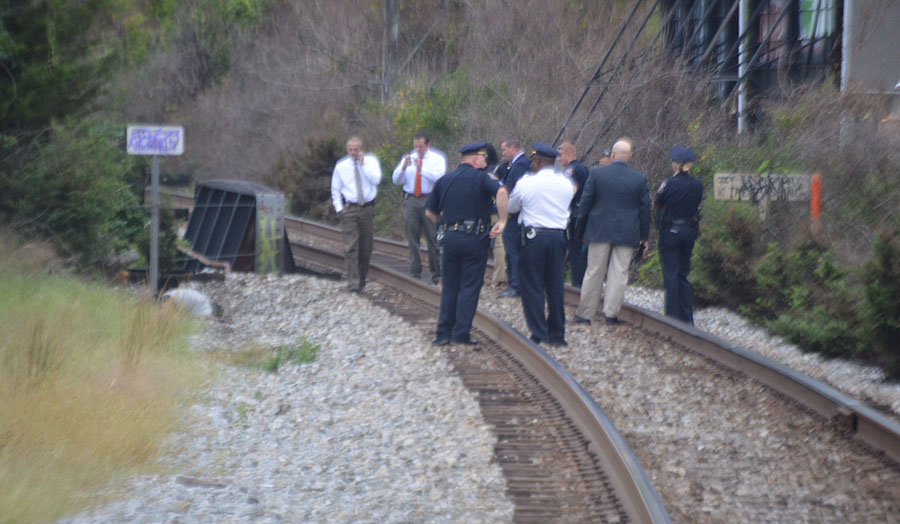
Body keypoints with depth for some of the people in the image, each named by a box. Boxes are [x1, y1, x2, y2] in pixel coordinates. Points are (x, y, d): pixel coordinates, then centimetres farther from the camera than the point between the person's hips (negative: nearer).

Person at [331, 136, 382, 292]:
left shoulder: (370, 161, 0)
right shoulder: (341, 166, 2)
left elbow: (376, 179, -17)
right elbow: (335, 190, 10)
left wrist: (363, 164, -17)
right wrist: (339, 209, 1)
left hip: (367, 208, 1)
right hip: (349, 208, -1)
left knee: (366, 247, 9)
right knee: (351, 246, -12)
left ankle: (362, 278, 24)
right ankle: (354, 281, -15)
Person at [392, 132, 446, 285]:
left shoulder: (437, 159, 3)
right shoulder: (408, 158, 13)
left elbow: (439, 177, -15)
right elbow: (396, 180, 6)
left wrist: (421, 169, -26)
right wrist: (404, 167, -13)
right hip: (411, 200, 3)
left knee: (432, 238, -3)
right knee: (412, 239, 4)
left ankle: (436, 275, 2)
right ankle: (415, 272, 10)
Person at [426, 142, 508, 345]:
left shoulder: (444, 180, 11)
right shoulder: (479, 178, -4)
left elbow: (430, 212, 14)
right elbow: (501, 192, -23)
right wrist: (502, 221, -17)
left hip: (449, 237, 4)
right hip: (474, 237, -4)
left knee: (449, 287, 12)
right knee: (470, 286, 2)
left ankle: (444, 333, 10)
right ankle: (461, 333, -2)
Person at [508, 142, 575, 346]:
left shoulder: (526, 184, -8)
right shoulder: (566, 184, 3)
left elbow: (511, 207, 6)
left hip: (533, 237, -4)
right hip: (559, 236, 4)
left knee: (532, 287, 3)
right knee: (555, 286, 10)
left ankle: (539, 334, 1)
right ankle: (557, 334, 14)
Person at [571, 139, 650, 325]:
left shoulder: (596, 173, -4)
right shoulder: (640, 179, -2)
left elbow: (585, 203, 0)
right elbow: (645, 210, 3)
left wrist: (581, 229, 10)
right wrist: (644, 236, 12)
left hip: (599, 231, 0)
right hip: (627, 233, 0)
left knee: (594, 273, 6)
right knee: (619, 274, 4)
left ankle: (584, 314, 10)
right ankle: (611, 313, 3)